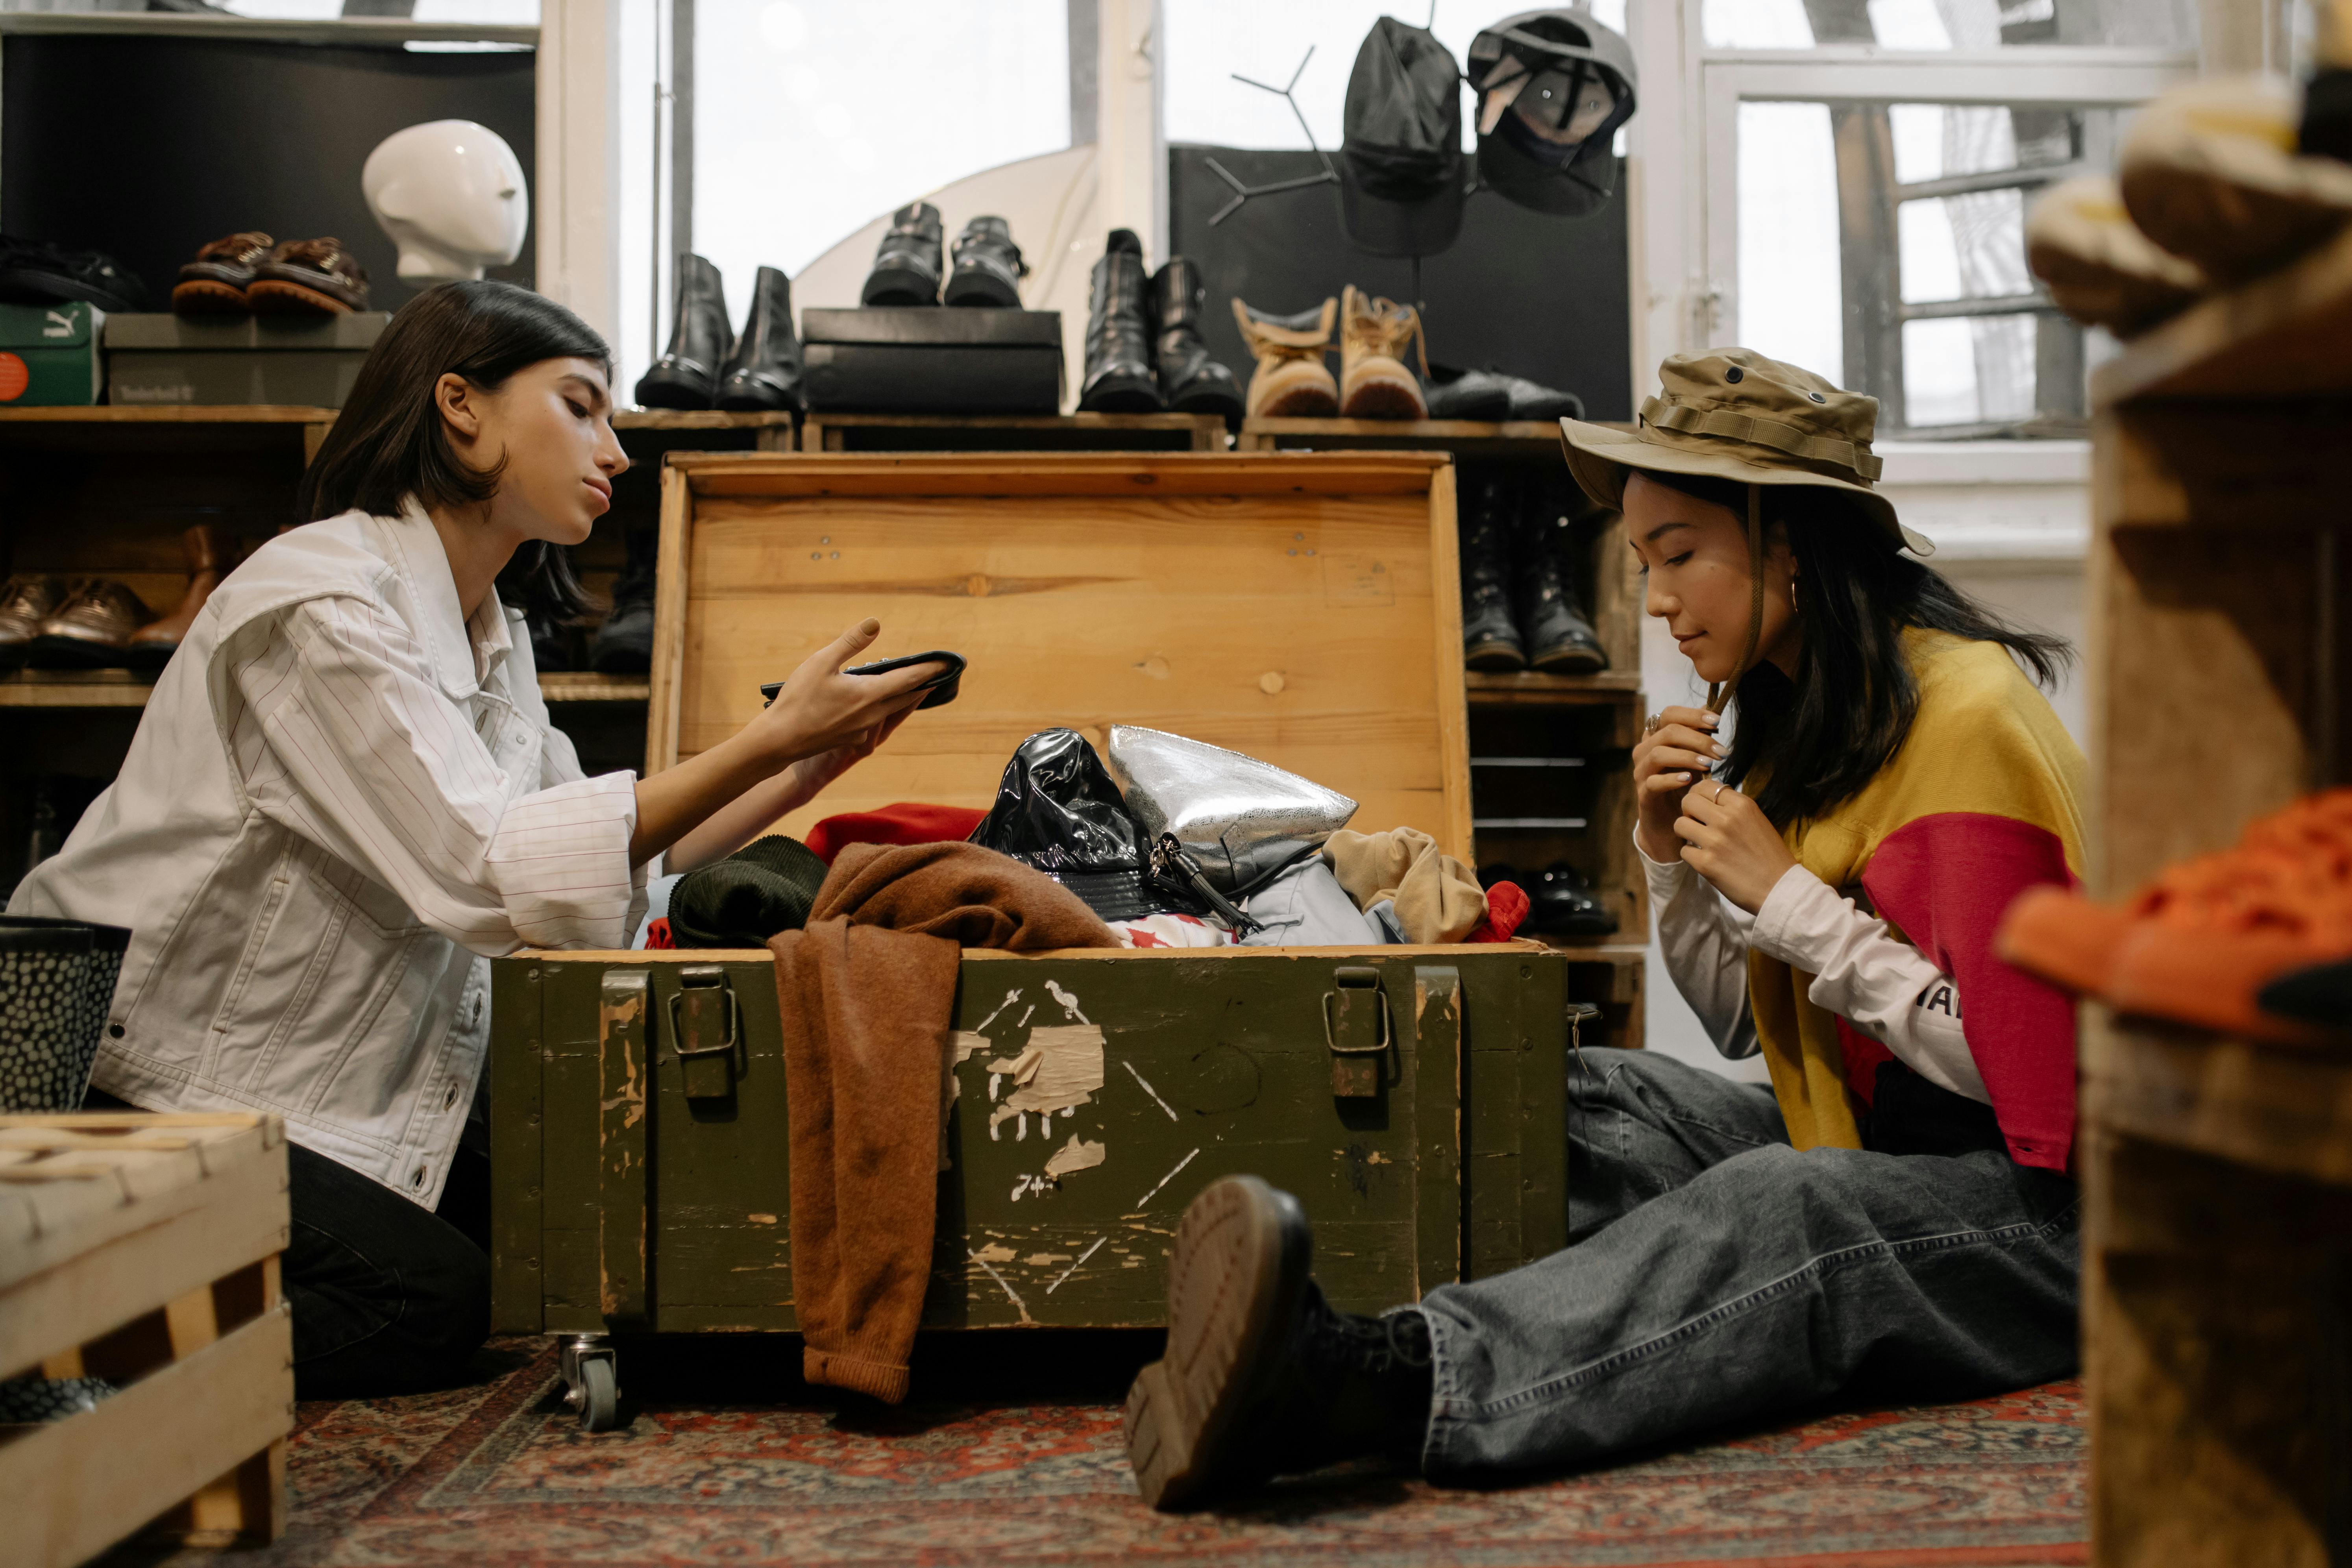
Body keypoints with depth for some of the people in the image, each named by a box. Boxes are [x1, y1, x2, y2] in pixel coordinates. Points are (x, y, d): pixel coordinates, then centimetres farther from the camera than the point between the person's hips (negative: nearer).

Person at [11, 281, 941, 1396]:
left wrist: (805, 768, -4)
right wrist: (768, 740, -28)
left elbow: (606, 859, 7)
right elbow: (483, 867, -28)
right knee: (432, 1306, -19)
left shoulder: (491, 632, 10)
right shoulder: (322, 600, -20)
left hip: (324, 1088, 9)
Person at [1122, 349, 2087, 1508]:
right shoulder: (1803, 713, 12)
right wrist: (1671, 857, -3)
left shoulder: (1966, 716, -14)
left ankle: (1378, 1379, -57)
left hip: (2026, 1208, -8)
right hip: (1860, 1155, 8)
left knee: (1777, 1210, -35)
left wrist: (1788, 896, -17)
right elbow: (1752, 1031, 13)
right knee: (1590, 1103, -10)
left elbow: (2010, 1058, -19)